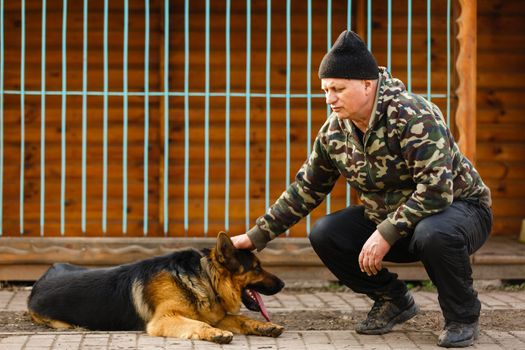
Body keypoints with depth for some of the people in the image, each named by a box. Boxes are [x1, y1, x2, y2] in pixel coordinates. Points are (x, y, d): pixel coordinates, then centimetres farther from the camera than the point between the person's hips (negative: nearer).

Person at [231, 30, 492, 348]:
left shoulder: (415, 116, -27)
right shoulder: (334, 132, -5)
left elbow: (436, 190, -34)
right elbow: (306, 189, 6)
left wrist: (386, 234, -34)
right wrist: (257, 236, 4)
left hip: (459, 206, -6)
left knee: (434, 234, -41)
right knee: (325, 235, -12)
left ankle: (464, 316, -11)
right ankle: (392, 300, 10)